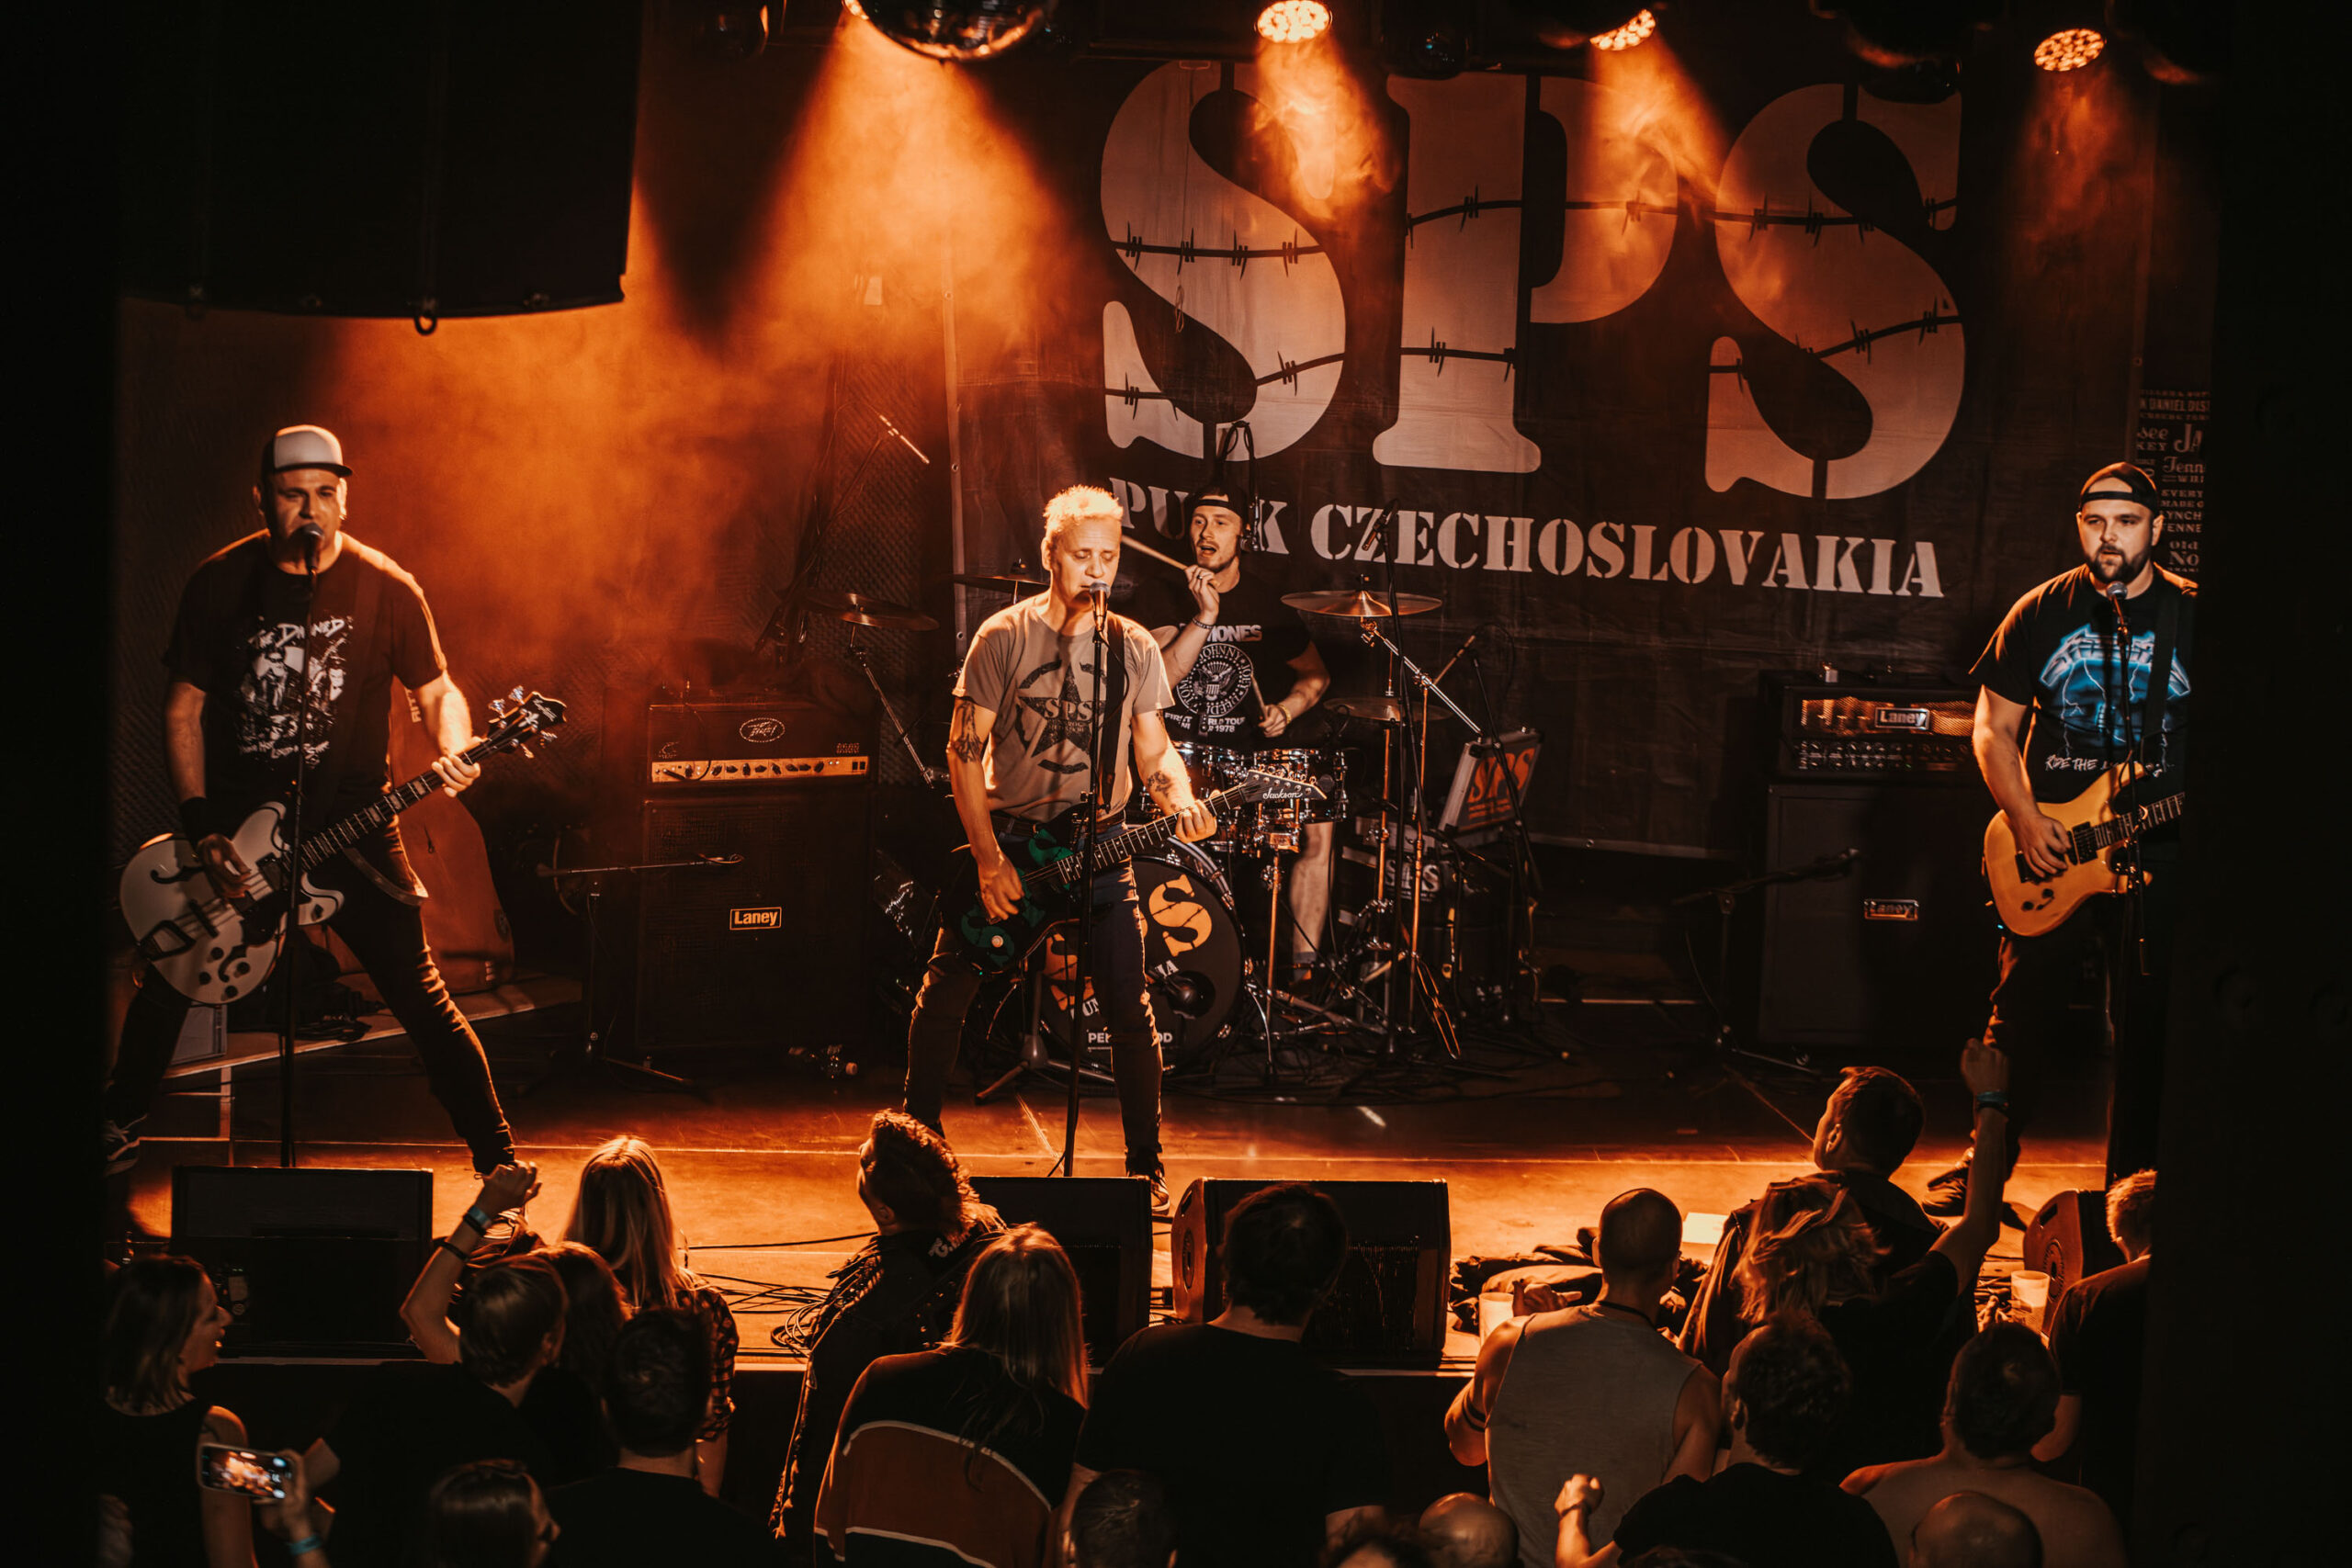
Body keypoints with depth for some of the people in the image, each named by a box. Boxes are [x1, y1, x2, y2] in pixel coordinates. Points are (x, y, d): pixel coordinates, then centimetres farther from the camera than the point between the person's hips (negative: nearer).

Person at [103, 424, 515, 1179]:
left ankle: (498, 1156, 2)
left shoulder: (386, 590, -6)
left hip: (350, 824, -2)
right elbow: (184, 706, 2)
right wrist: (202, 831, -7)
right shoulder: (220, 584, -2)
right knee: (166, 981, 11)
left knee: (419, 997, -7)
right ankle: (118, 1127, 35)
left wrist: (453, 751, -22)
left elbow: (438, 691, 2)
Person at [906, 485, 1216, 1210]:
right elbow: (964, 749, -5)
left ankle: (1147, 1164, 6)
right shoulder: (1004, 636, -5)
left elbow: (1155, 751, 7)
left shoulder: (1134, 647, 3)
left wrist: (1181, 802, -16)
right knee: (945, 993, 2)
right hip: (1006, 833, -1)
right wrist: (989, 858, -11)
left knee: (1129, 1009, -6)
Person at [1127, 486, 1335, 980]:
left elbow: (1316, 674, 14)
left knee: (1316, 820, -24)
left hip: (1253, 750, 1)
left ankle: (1304, 964, -16)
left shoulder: (1269, 593, 5)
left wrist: (1287, 709, -6)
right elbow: (1159, 679, -14)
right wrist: (1205, 616, -22)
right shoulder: (1160, 592, 0)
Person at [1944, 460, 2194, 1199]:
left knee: (2145, 1031, 4)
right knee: (2021, 1019, 2)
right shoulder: (2040, 612, 5)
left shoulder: (2193, 615, 1)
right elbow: (1993, 728, 8)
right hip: (2049, 853, 1)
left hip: (2160, 853, -1)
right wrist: (2024, 820, -5)